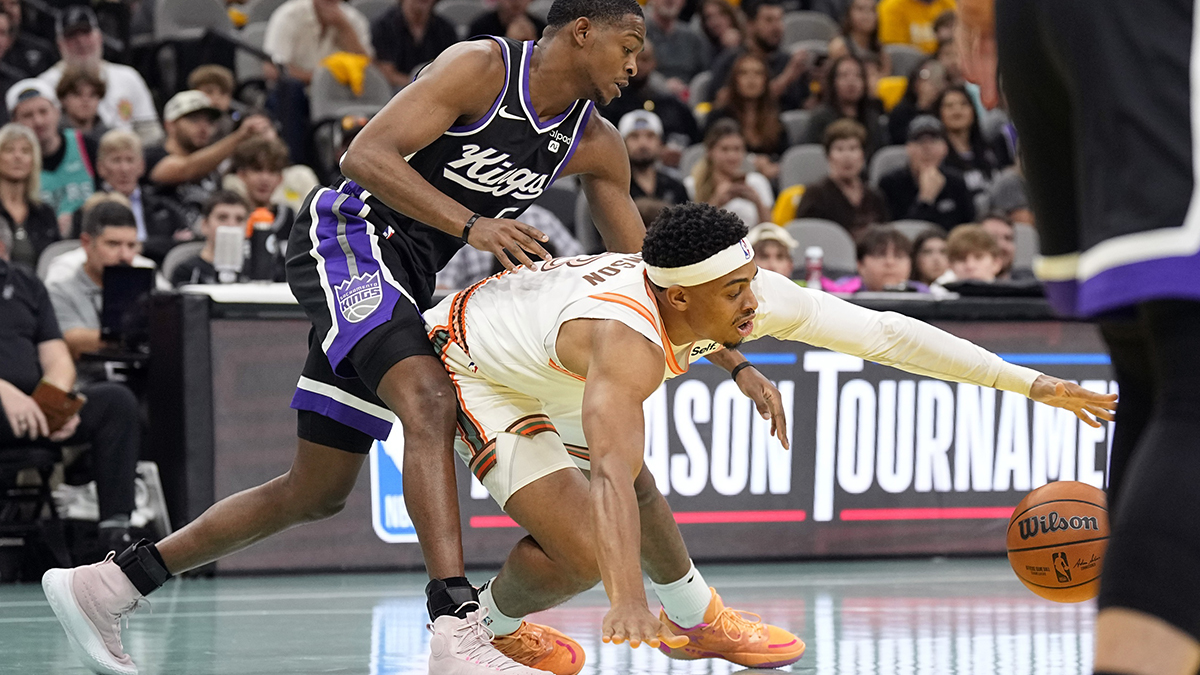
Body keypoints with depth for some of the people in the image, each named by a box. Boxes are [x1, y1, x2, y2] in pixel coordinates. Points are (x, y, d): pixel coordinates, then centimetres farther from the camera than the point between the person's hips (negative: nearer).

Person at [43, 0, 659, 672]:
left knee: (317, 493, 9)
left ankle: (107, 584, 18)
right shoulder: (481, 67, -14)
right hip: (350, 238, -9)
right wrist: (471, 224, -30)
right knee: (431, 403, -31)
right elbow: (366, 156, -22)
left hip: (407, 280, 9)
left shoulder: (595, 144, 8)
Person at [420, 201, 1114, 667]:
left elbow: (881, 332, -17)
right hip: (474, 369, -8)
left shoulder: (740, 291, -22)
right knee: (584, 549, -19)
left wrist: (1032, 383, -19)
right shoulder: (625, 341, -45)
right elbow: (609, 471, -58)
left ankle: (696, 618, 49)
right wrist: (627, 601, -73)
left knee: (639, 494, 24)